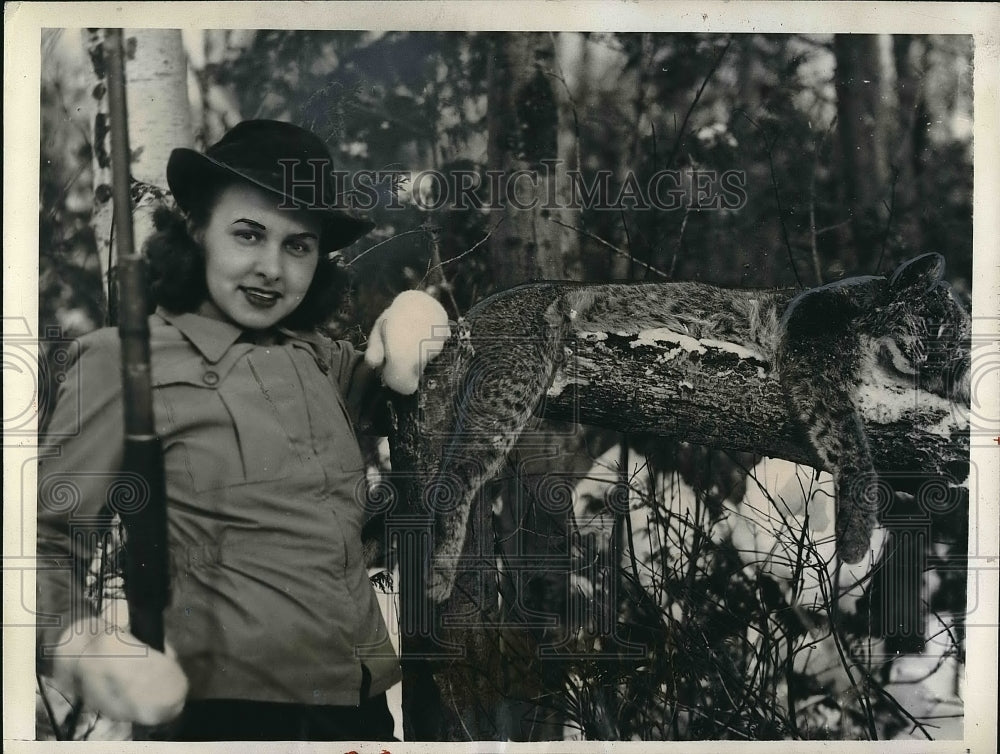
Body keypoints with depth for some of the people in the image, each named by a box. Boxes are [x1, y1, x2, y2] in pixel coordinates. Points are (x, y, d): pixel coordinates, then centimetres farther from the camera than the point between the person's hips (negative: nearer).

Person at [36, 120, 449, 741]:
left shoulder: (316, 358, 11)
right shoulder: (127, 358, -5)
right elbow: (51, 542, -7)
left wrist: (414, 314, 5)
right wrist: (80, 648, -29)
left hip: (363, 704, 6)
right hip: (234, 709, -6)